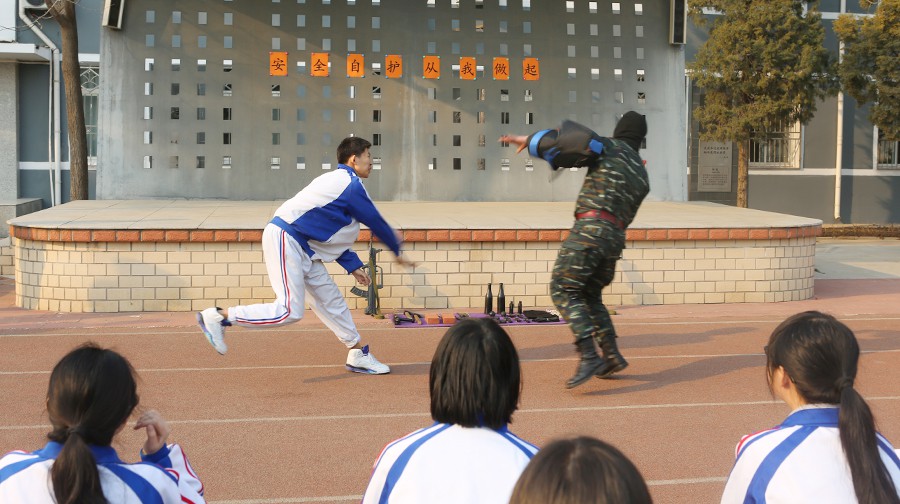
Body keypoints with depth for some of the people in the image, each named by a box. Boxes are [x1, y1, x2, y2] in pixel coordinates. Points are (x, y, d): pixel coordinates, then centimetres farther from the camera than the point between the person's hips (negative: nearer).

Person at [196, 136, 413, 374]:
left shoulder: (339, 181, 20)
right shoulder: (351, 185, -10)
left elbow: (332, 235, 22)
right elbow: (377, 223, -3)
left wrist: (353, 266, 17)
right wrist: (397, 252, 12)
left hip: (303, 248, 11)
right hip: (285, 239, -11)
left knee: (331, 301, 13)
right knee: (289, 311, -16)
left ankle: (358, 355, 21)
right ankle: (218, 316, -10)